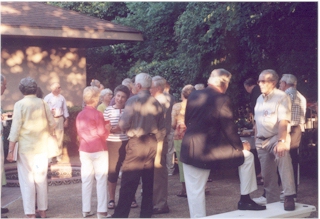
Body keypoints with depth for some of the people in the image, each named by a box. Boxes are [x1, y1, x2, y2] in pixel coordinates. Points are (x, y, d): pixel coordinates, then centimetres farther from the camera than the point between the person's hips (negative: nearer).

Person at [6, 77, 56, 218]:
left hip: (26, 148, -4)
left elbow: (15, 129, -12)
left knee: (27, 181, 3)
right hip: (42, 147, 4)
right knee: (41, 179, 15)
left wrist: (10, 151, -7)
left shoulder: (20, 104, -9)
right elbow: (52, 124, 4)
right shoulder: (42, 103, 1)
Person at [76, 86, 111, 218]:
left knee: (86, 180, 9)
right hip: (99, 150, -5)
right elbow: (102, 134, -12)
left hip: (84, 150, 6)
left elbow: (79, 134, 12)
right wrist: (108, 127, 5)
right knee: (101, 180, 0)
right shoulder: (97, 114, -13)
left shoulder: (80, 115, 5)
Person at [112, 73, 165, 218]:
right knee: (148, 181, 11)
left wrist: (127, 129, 10)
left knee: (128, 182, -2)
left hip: (136, 143, -5)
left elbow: (123, 124, -12)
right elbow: (162, 128, 7)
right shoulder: (156, 103, 6)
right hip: (152, 144, 5)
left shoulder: (133, 100, -9)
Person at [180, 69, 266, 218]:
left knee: (195, 192, 13)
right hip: (210, 150, -5)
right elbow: (229, 129, -9)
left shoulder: (193, 96, 6)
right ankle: (245, 199, 20)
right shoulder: (222, 100, -10)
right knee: (246, 156, 17)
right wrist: (240, 146, 7)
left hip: (189, 150, 5)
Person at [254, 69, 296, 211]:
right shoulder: (259, 99, 11)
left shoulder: (281, 97, -13)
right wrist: (256, 140, 13)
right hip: (262, 141, 7)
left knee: (283, 156, -38)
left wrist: (282, 141, -39)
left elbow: (283, 121, -26)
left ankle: (289, 196, -41)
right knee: (267, 176, 8)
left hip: (277, 137, -7)